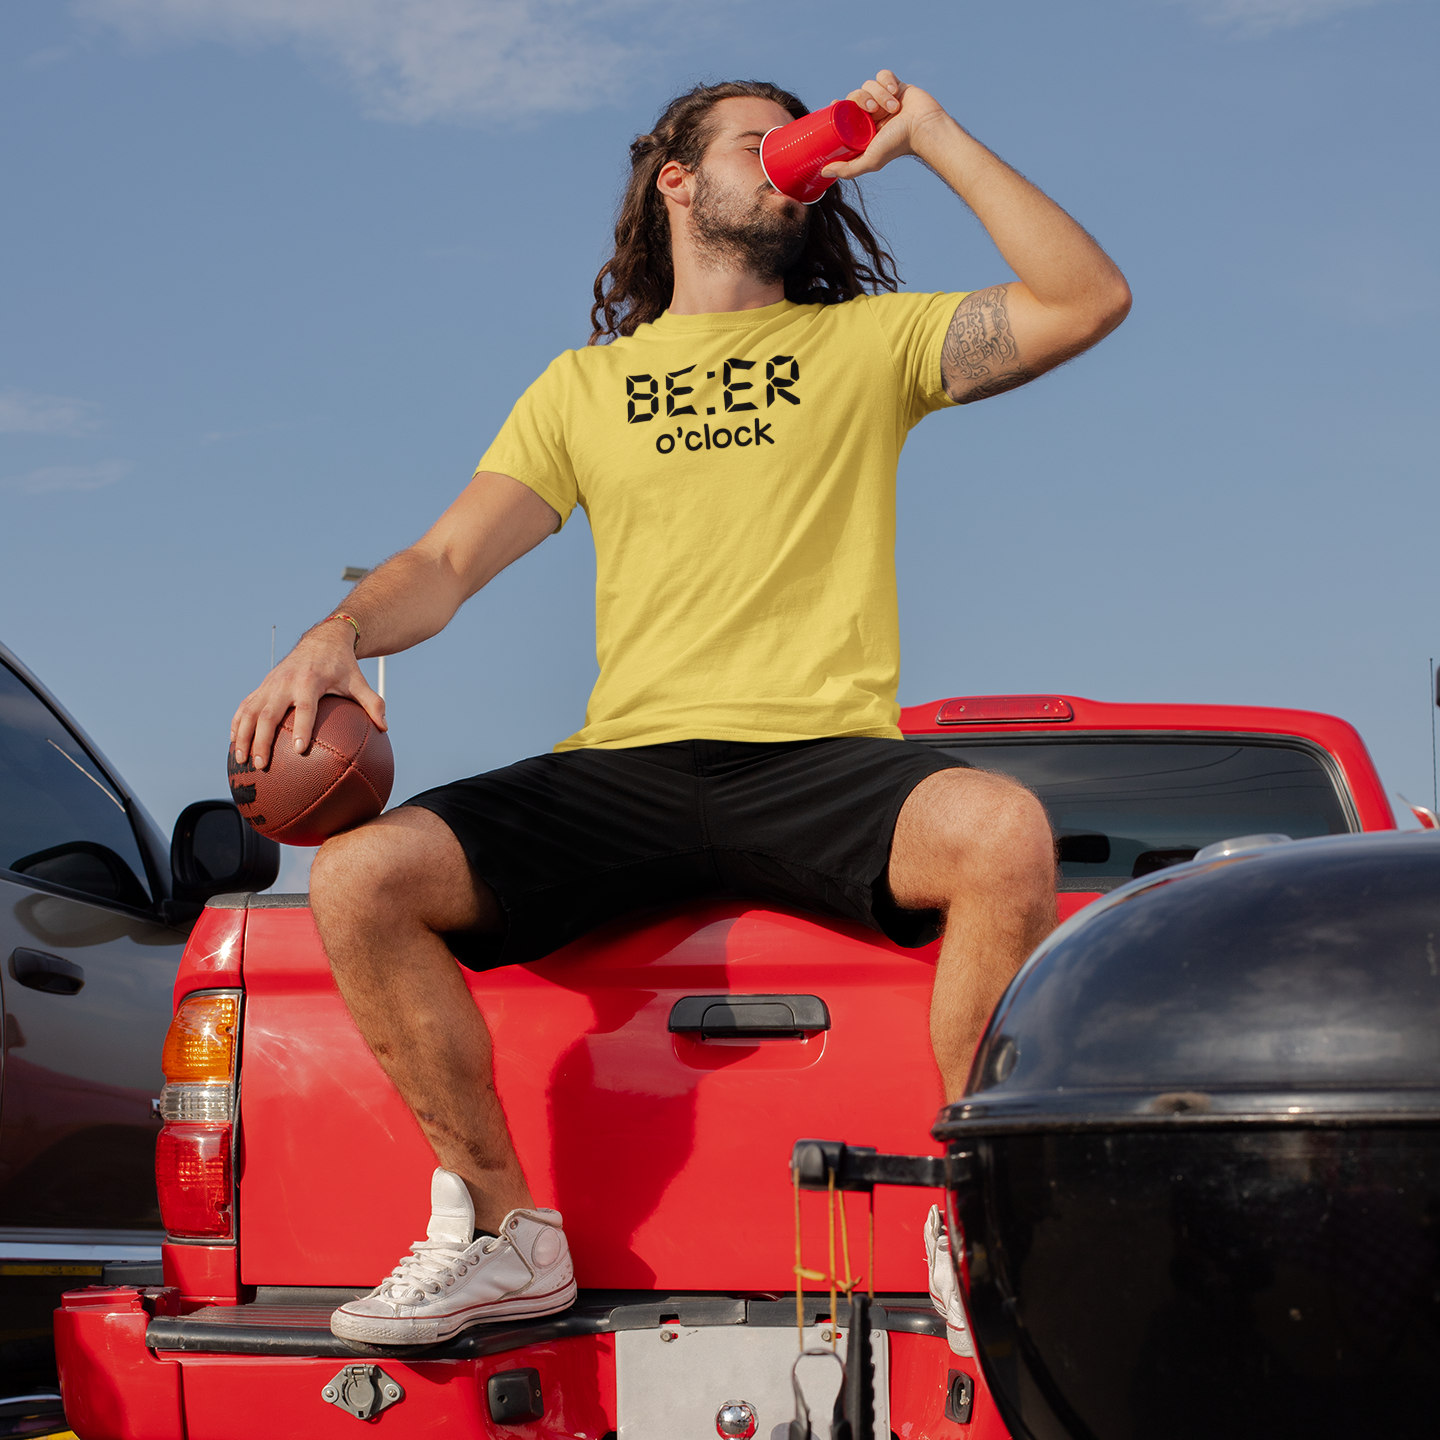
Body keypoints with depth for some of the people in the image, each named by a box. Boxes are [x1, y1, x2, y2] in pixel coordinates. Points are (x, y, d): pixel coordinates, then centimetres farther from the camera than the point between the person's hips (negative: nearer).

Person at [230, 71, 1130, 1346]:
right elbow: (447, 560, 14)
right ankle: (503, 1234, -6)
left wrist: (927, 138, 9)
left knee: (1002, 831, -35)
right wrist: (339, 636, -8)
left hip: (820, 762, -2)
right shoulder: (583, 387, 22)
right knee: (360, 877, -21)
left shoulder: (867, 343, 17)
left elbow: (1088, 301, 5)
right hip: (626, 767, 2)